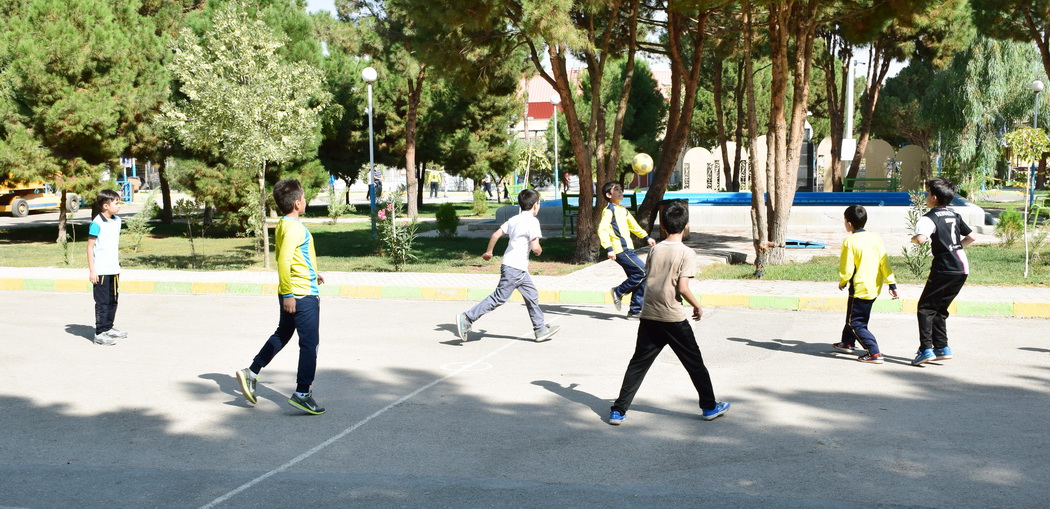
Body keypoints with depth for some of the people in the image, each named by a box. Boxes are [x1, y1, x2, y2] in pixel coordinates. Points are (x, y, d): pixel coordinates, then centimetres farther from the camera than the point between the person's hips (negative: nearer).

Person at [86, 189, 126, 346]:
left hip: (113, 270, 8)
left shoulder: (117, 221, 9)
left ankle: (109, 328, 29)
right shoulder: (97, 223, -14)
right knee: (102, 302, -4)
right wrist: (92, 270, -15)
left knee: (113, 300, 16)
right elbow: (90, 247, -13)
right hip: (101, 271, -8)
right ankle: (100, 334, 2)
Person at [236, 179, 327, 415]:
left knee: (281, 335, 21)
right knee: (310, 343, -2)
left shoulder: (283, 226, 12)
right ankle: (302, 394, 1)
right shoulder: (294, 228, -19)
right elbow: (284, 261, -26)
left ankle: (251, 373, 21)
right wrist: (288, 293, -25)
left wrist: (311, 275, 29)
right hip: (302, 295, -10)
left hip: (292, 295, 10)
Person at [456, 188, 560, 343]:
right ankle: (467, 318, -8)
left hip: (519, 269, 10)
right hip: (515, 268, -10)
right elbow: (535, 247, -20)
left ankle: (541, 330, 20)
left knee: (532, 296, 14)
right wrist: (539, 251, 3)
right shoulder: (532, 221, -13)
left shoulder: (514, 219, 11)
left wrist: (488, 252, 26)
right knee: (499, 298, -7)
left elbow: (496, 234, 12)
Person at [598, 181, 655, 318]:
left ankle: (635, 311, 11)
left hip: (628, 250, 9)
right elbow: (602, 230, -20)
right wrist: (608, 249, -28)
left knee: (640, 278, 6)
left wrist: (646, 238, 35)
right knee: (643, 271, -15)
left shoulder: (623, 211, 19)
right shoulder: (608, 211, -9)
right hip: (620, 250, -9)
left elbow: (633, 225, 34)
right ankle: (619, 292, -1)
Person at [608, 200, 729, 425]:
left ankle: (619, 410, 5)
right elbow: (682, 288, -16)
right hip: (674, 318, -4)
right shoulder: (686, 253, -9)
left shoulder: (655, 250, 5)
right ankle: (710, 407, 21)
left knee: (638, 364, 8)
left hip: (649, 316, 4)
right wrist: (697, 306, -1)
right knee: (694, 363, 11)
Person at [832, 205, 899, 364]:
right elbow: (885, 262, 2)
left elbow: (847, 269, -14)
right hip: (875, 287, 8)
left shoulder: (849, 242, -15)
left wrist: (842, 282, 6)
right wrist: (892, 283, 7)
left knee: (856, 323, 0)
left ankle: (875, 354, -10)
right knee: (853, 316, 26)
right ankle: (848, 343, 41)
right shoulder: (875, 238, 3)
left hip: (860, 289, -8)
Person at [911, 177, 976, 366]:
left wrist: (913, 238, -5)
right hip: (962, 267, 7)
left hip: (944, 268, -7)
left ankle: (926, 349, -9)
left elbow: (921, 238, -26)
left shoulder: (930, 218, -9)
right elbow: (971, 237, 21)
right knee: (939, 308, 17)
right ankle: (942, 348, 15)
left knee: (925, 307, 0)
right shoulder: (955, 216, 15)